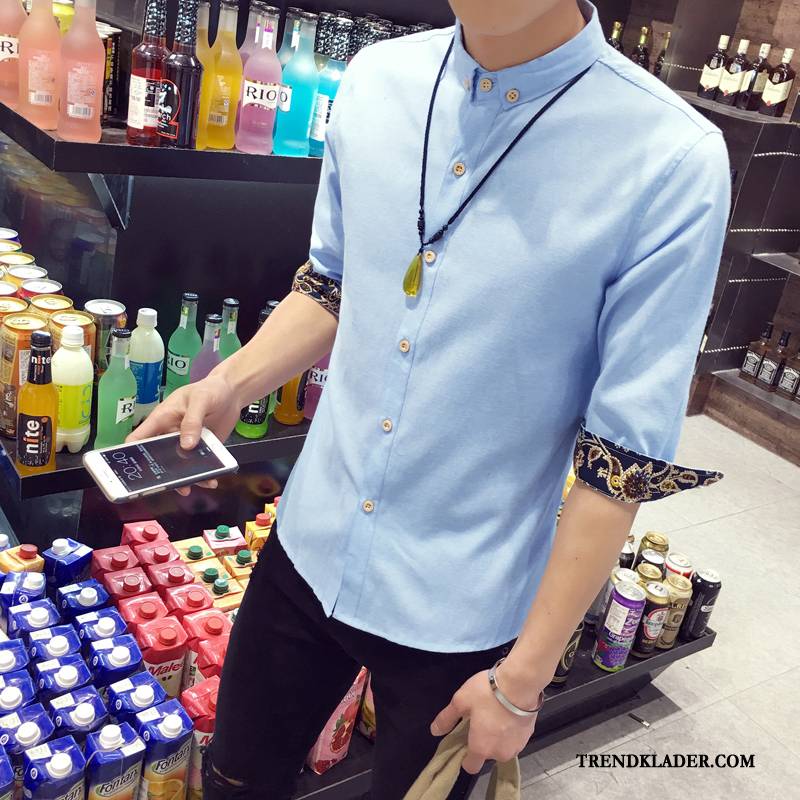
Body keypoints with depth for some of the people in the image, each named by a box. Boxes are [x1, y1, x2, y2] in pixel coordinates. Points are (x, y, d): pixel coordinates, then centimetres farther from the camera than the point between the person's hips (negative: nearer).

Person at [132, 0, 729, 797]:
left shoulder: (672, 161, -19)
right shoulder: (377, 78, -4)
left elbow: (624, 453, -15)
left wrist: (524, 677, -9)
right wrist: (230, 383, -7)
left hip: (458, 609, -3)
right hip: (311, 549, 4)